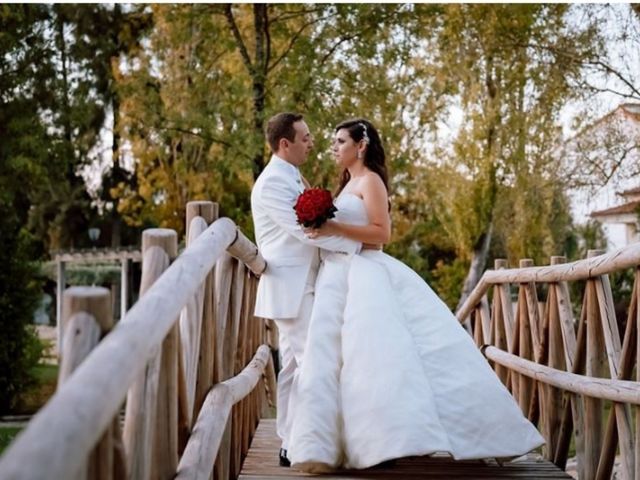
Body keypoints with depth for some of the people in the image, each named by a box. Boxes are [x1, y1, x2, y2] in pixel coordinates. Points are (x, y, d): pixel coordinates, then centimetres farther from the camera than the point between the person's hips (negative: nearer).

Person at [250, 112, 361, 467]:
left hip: (301, 285, 10)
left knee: (295, 364, 11)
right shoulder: (272, 182, -14)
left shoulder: (292, 178, 17)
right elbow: (304, 229, -21)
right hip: (290, 287, -10)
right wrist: (356, 244, -17)